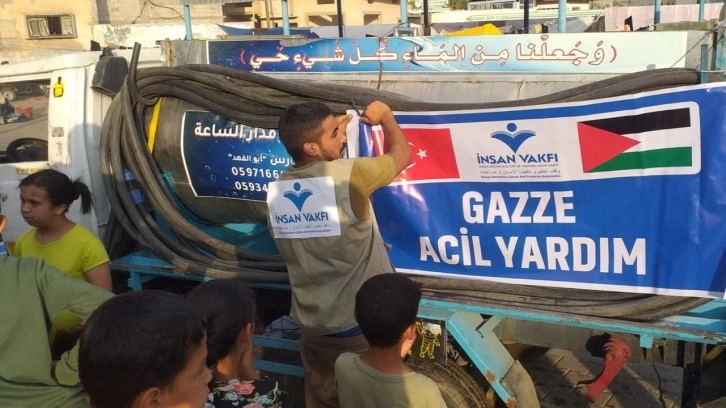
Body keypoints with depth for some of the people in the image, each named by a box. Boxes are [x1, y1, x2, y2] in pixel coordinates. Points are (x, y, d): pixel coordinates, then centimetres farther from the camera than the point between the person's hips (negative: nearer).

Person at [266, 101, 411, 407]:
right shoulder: (349, 175, -22)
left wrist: (333, 131, 17)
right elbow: (401, 153, -5)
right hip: (364, 324, -5)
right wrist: (385, 115, 13)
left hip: (314, 326, 5)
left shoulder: (276, 190, -4)